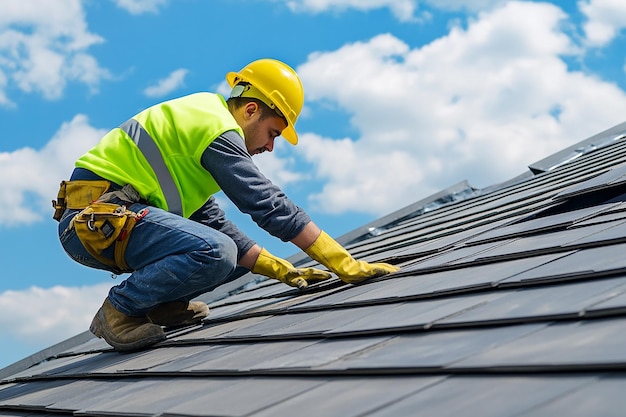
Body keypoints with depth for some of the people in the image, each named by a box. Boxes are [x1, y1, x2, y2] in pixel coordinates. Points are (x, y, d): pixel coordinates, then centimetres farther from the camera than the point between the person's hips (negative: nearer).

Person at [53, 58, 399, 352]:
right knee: (215, 252, -29)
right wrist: (346, 265, -17)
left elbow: (210, 221, 19)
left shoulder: (198, 121, 20)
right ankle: (119, 310, -12)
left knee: (236, 254, 11)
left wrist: (281, 270, 12)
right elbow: (269, 205, -19)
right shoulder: (217, 128, -11)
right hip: (96, 216, -10)